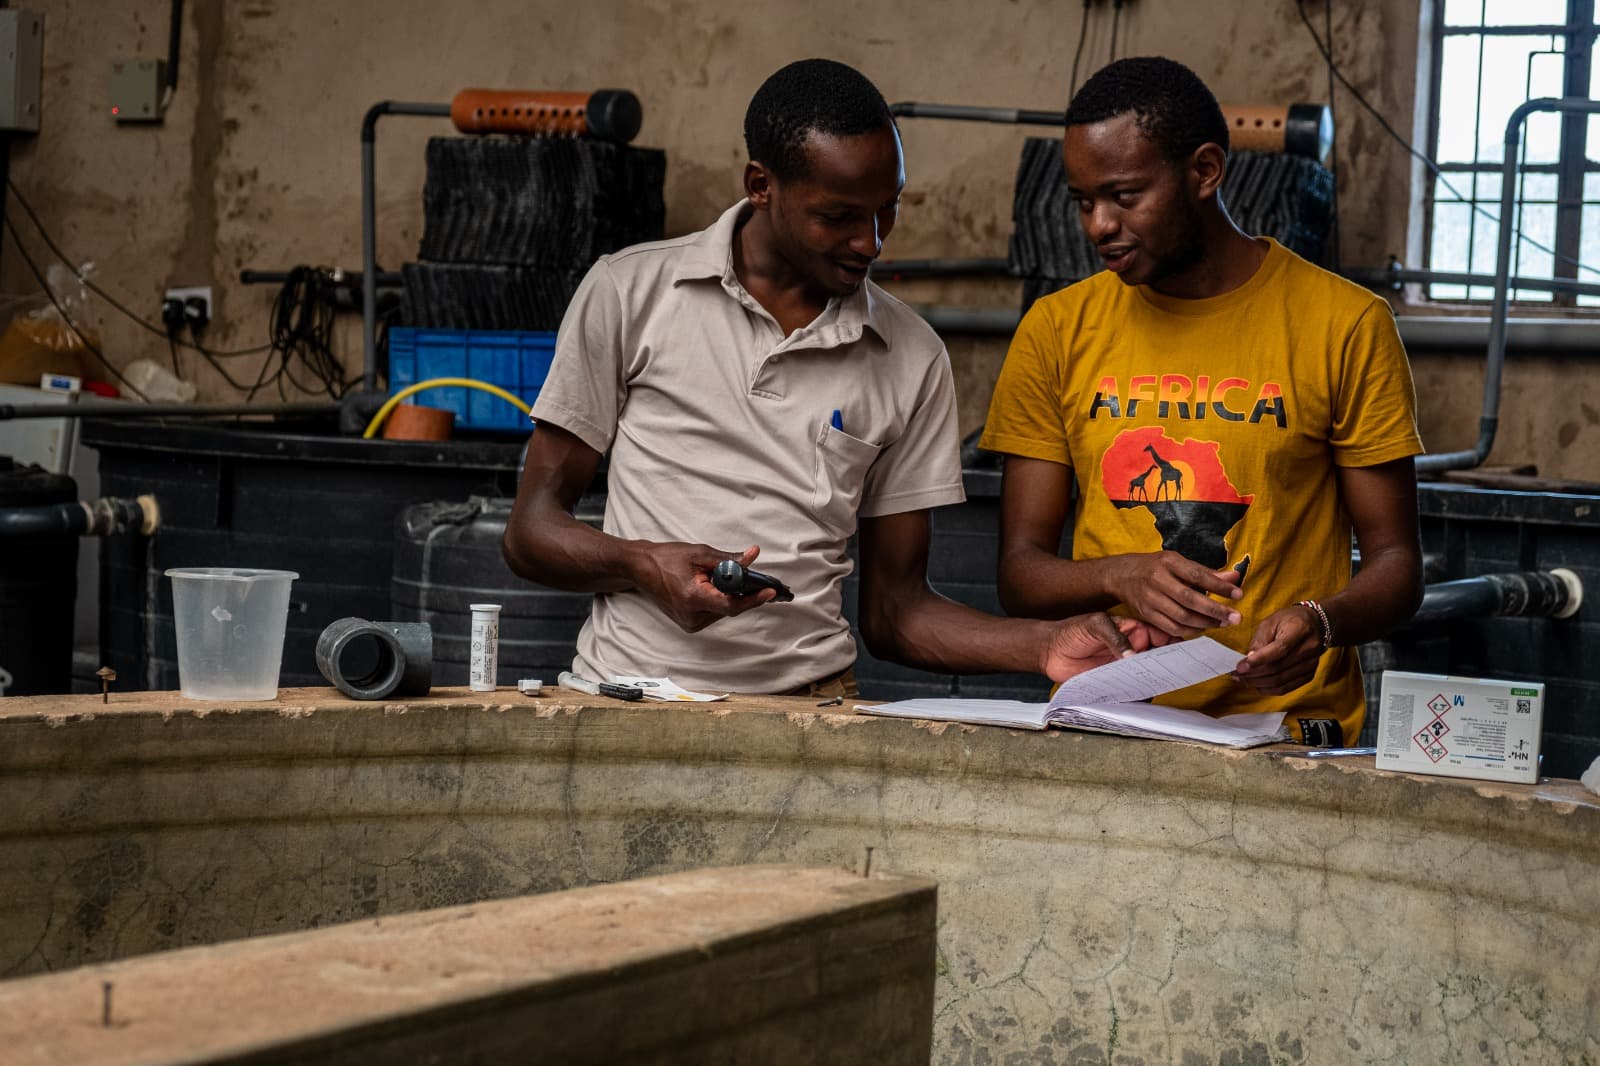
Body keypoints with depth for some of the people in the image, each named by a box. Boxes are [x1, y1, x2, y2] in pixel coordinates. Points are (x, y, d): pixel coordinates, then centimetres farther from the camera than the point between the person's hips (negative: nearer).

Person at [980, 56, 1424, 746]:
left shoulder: (1346, 326, 3)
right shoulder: (1056, 331, 10)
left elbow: (1395, 561, 6)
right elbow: (1020, 571, 9)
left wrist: (1321, 621, -15)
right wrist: (1121, 576, -13)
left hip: (1284, 725, -2)